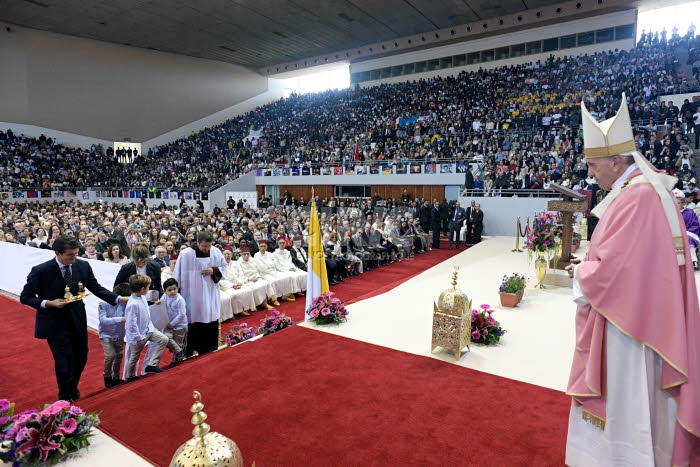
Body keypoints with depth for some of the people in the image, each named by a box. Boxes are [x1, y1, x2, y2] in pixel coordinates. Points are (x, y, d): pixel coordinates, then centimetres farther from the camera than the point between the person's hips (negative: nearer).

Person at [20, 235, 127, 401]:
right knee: (64, 362, 3)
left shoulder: (83, 266, -8)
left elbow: (96, 288, -1)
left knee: (81, 358, 17)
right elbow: (25, 297, -7)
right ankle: (65, 398, 32)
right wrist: (48, 303, -23)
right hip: (55, 324, -4)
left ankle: (72, 390, 46)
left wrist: (119, 299, -13)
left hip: (77, 320, 4)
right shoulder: (40, 271, -17)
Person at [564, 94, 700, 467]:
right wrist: (589, 266, 5)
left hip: (626, 323, -10)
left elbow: (609, 272, -26)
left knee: (623, 403, 6)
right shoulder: (647, 188, 8)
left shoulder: (634, 198, -24)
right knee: (639, 401, 23)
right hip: (642, 317, 10)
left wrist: (581, 271, -7)